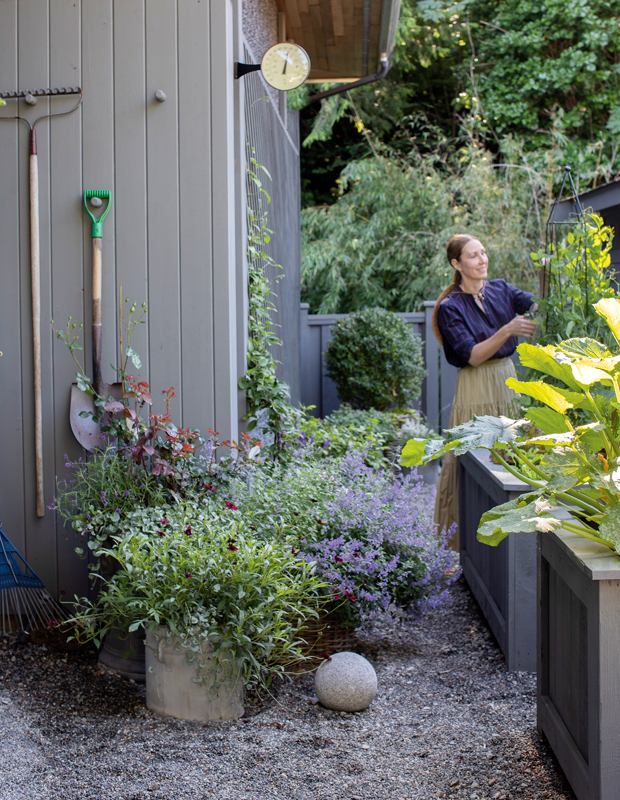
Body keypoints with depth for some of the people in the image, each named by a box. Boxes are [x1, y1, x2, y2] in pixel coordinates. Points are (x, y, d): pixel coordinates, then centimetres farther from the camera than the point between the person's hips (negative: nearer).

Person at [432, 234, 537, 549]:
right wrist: (507, 330, -28)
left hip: (508, 379, 5)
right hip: (476, 389, -5)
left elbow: (537, 305, -8)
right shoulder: (450, 307, -8)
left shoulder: (500, 290, 8)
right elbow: (472, 356, -16)